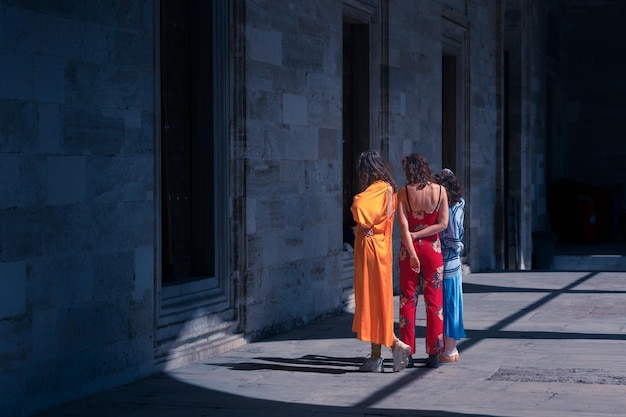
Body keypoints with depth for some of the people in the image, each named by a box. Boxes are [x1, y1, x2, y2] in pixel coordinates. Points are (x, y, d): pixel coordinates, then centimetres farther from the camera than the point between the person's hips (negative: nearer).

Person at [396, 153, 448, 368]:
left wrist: (412, 253, -13)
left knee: (408, 300, 6)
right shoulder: (440, 191, -3)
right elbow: (442, 223, -6)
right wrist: (417, 235, -6)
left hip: (409, 248, -1)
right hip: (432, 248, 1)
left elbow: (403, 226, -13)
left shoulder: (404, 193, -9)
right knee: (434, 301, 6)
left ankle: (407, 353, 5)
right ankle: (433, 354, 5)